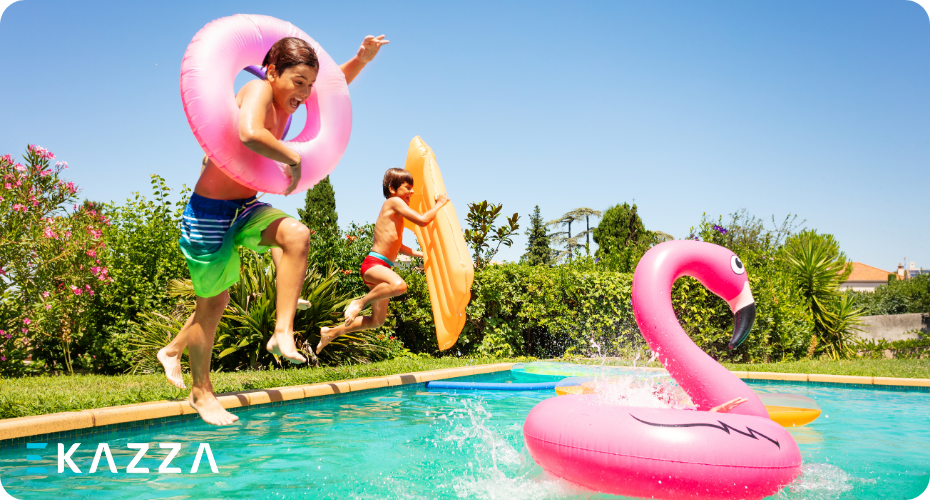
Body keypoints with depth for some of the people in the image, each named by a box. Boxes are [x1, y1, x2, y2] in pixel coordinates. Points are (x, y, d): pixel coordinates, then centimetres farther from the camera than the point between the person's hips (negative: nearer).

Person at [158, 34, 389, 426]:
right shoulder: (258, 90, -21)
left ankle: (283, 333, -10)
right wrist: (293, 159, -29)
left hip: (245, 209, 7)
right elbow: (250, 134, -44)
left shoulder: (287, 99, 2)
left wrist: (362, 59, -1)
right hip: (209, 212, -7)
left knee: (297, 235, -21)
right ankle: (201, 391, 26)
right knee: (213, 303, 5)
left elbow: (334, 84, 17)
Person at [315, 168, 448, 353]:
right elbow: (423, 220, -17)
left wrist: (422, 254, 33)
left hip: (381, 267, 10)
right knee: (399, 285, -42)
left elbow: (396, 246, 33)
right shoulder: (394, 202, -7)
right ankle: (360, 303, -20)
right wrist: (440, 204, -2)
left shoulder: (395, 211, 22)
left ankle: (331, 333, 29)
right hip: (373, 264, -10)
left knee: (377, 321, 17)